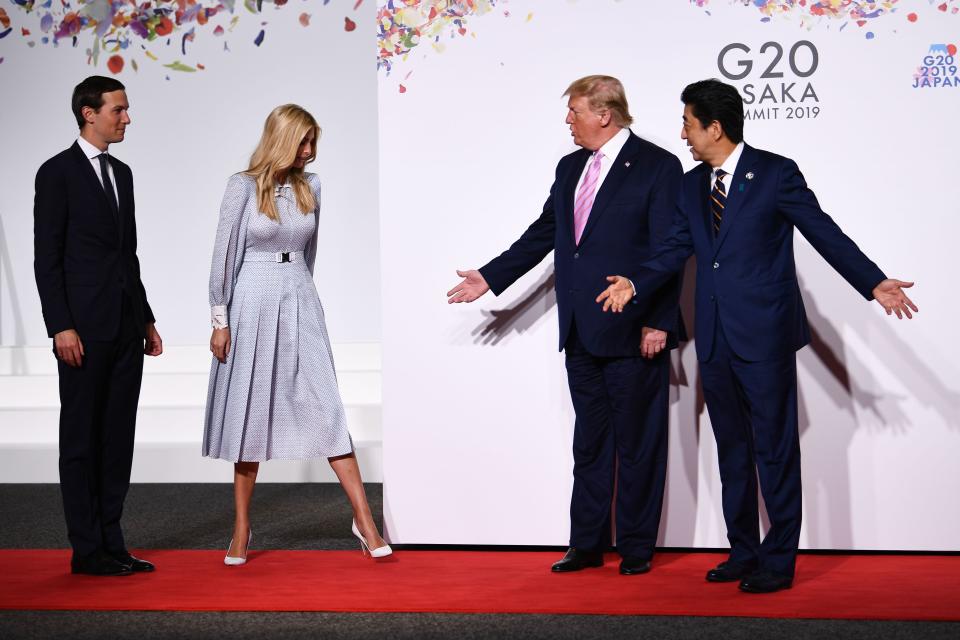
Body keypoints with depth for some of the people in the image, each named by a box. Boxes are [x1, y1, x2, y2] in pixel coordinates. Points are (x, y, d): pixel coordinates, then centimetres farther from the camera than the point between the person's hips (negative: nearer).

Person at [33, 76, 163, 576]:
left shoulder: (121, 173, 16)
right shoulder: (58, 173, -6)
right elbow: (46, 257, -10)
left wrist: (146, 319, 16)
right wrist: (61, 327, -16)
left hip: (125, 329, 7)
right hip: (84, 329, -7)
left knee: (118, 437, 9)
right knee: (81, 438, 0)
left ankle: (111, 542, 15)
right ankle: (87, 550, 5)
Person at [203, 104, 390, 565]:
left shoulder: (310, 186, 7)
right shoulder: (243, 186, -6)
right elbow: (223, 255, -5)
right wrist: (220, 320, -6)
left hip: (299, 302, 3)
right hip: (252, 302, -3)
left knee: (325, 406, -2)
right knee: (249, 410, 4)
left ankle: (363, 518, -1)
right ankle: (241, 529, 12)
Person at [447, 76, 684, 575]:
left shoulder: (657, 167, -7)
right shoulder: (570, 168, 14)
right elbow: (542, 234, 21)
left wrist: (659, 323, -16)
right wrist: (491, 277, 19)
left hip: (632, 332, -7)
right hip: (581, 332, 7)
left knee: (637, 443, 3)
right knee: (589, 441, 13)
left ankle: (636, 548, 12)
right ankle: (587, 544, 20)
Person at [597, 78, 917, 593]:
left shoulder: (775, 174, -6)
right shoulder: (692, 186, 12)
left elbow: (824, 233, -8)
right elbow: (675, 247, 6)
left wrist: (874, 283, -16)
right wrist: (634, 282, -11)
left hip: (764, 335, -6)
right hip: (715, 339, 7)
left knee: (775, 450, 0)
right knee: (732, 451, 13)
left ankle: (778, 561, 7)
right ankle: (743, 553, 23)